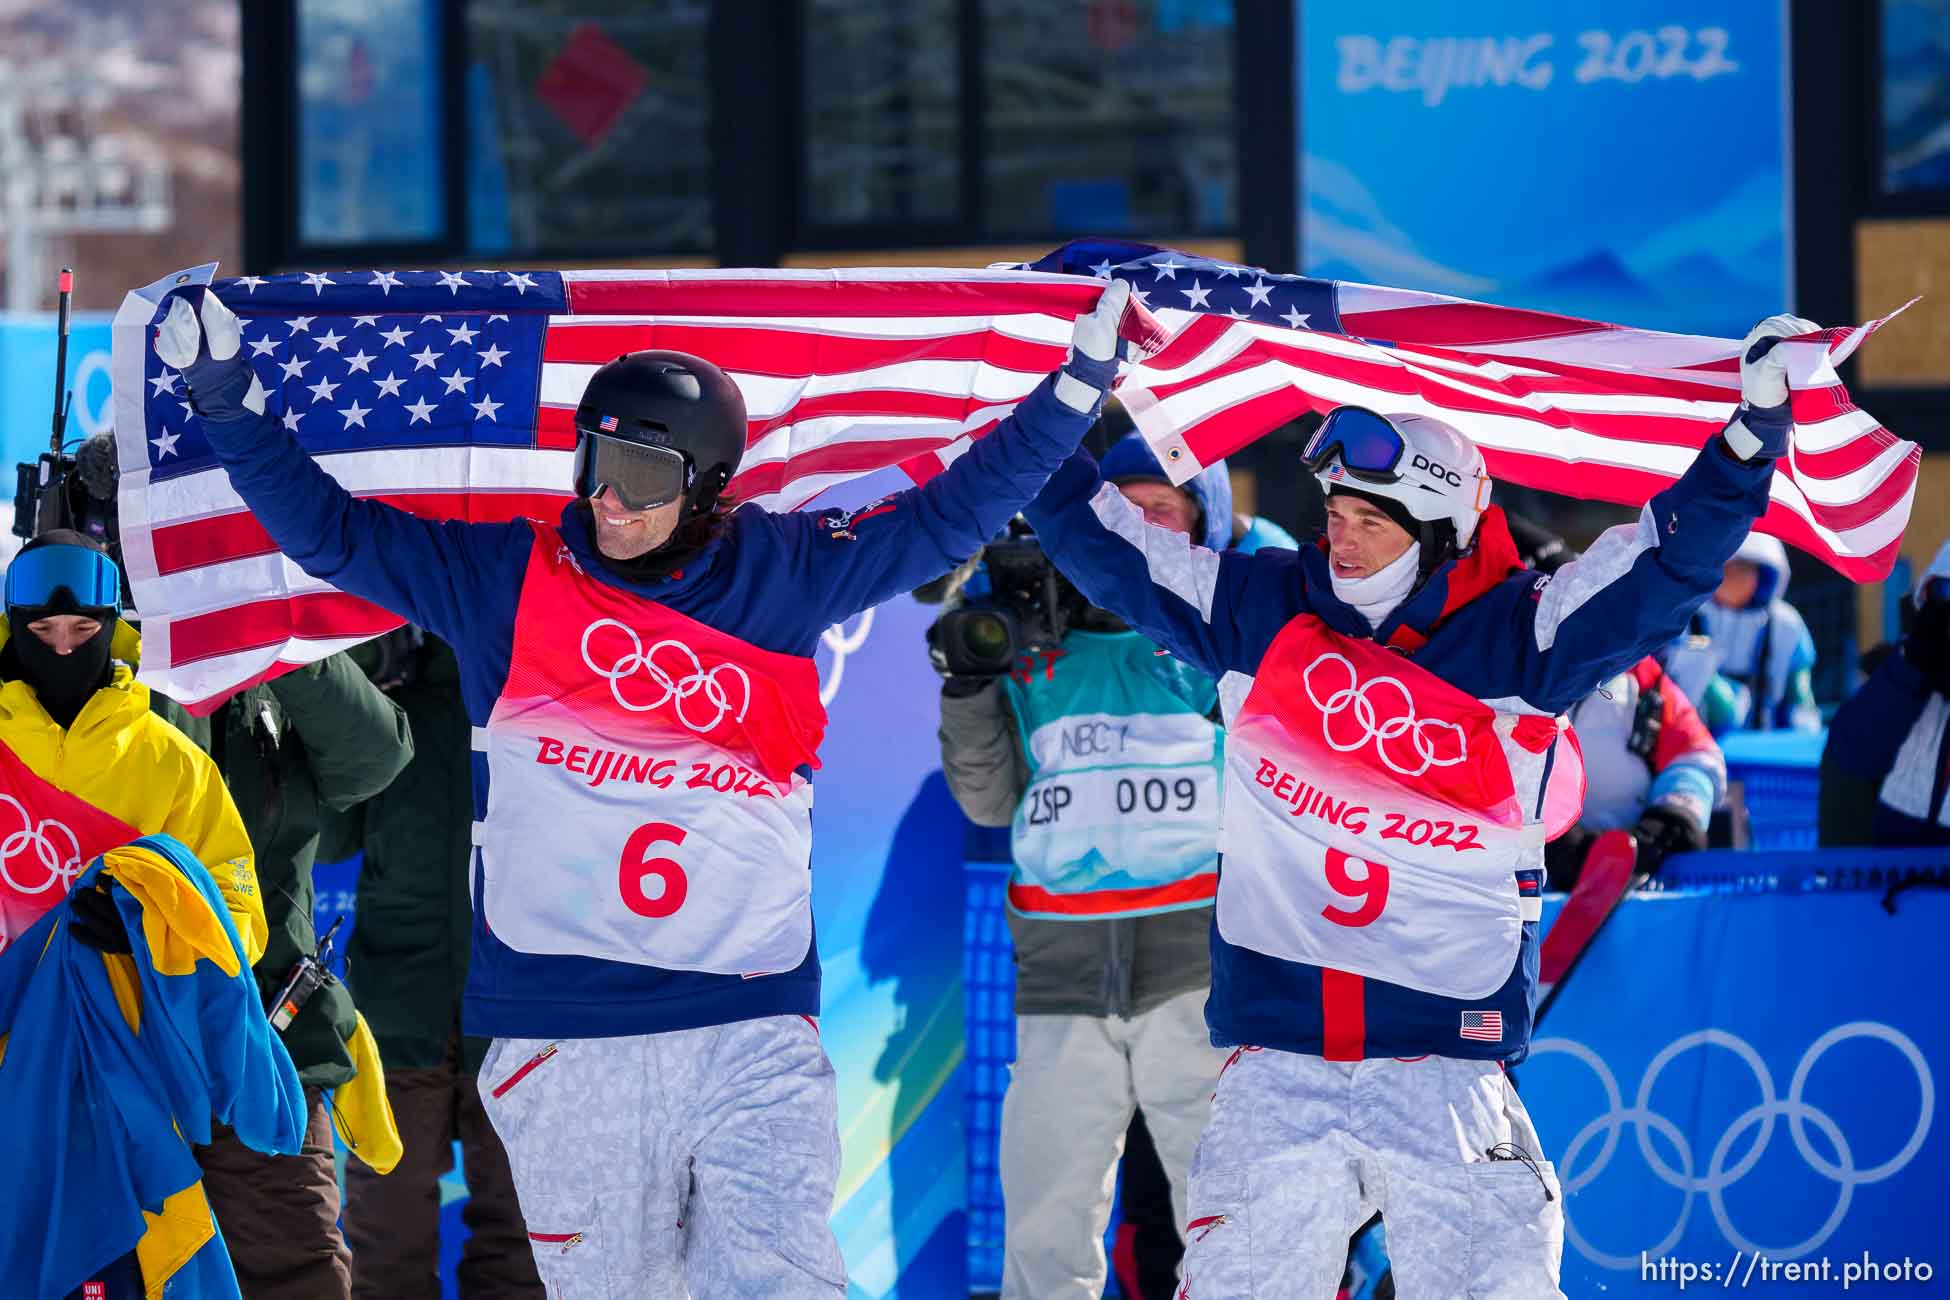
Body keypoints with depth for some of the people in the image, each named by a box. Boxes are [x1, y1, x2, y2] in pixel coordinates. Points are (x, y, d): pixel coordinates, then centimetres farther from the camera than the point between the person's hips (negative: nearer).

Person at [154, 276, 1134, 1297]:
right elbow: (326, 527, 7)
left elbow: (952, 510, 14)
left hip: (754, 1030, 0)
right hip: (567, 1040, 0)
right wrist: (228, 397, -1)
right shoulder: (506, 579, 5)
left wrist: (1083, 378, 12)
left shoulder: (783, 574, 8)